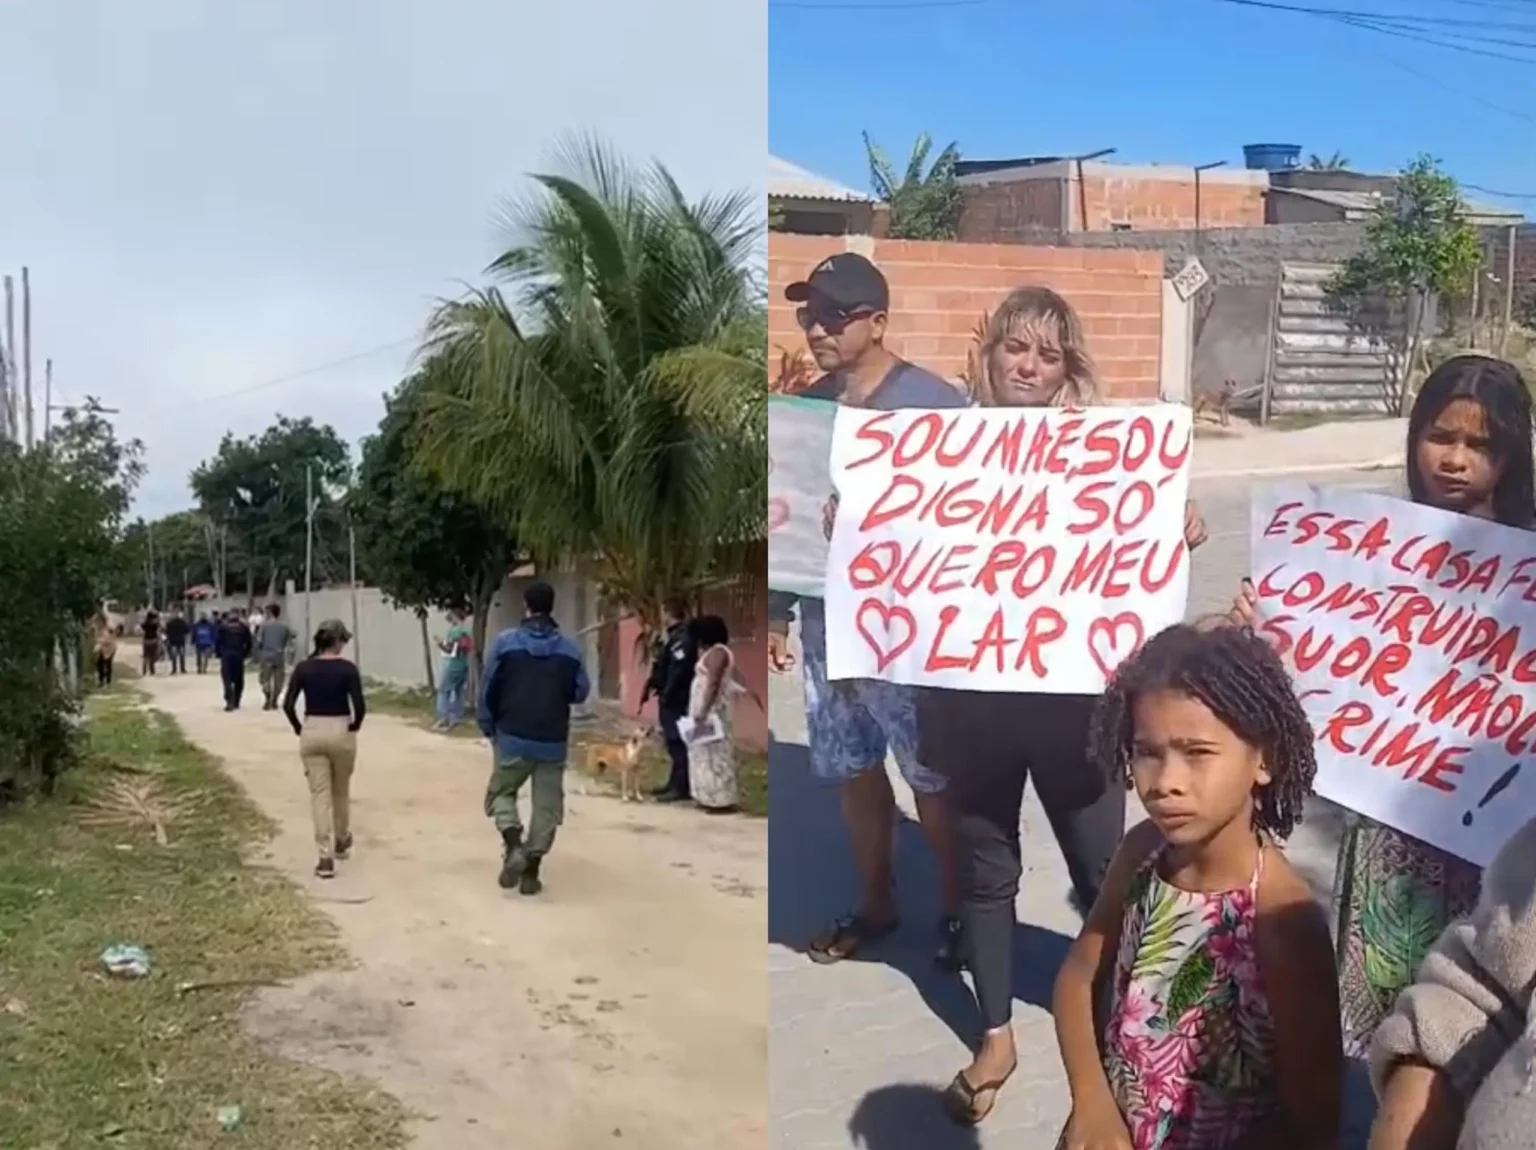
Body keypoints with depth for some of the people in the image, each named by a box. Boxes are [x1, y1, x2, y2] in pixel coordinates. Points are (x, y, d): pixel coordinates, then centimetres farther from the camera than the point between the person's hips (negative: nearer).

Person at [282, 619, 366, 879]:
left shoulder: (304, 668, -1)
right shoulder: (347, 668, -9)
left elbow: (288, 705, -5)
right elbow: (359, 706, -15)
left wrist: (299, 728, 8)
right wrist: (354, 726, 2)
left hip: (312, 732, 1)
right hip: (341, 732, -1)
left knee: (319, 794, 3)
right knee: (341, 791, 20)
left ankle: (325, 858, -2)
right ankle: (341, 842, 38)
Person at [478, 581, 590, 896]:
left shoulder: (506, 641, -5)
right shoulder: (569, 649, 0)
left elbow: (488, 689, -3)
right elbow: (580, 692, 5)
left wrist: (488, 727, 9)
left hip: (513, 737, -1)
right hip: (553, 742, 1)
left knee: (501, 792, 17)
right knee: (547, 805, 10)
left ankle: (514, 846, -7)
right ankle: (531, 870, 9)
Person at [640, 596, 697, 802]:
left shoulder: (682, 637, -17)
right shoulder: (672, 635, 16)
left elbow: (678, 670, -24)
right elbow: (661, 667, 20)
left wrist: (666, 694, -23)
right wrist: (650, 686, 18)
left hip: (675, 699, -11)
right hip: (669, 698, 11)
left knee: (677, 742, -8)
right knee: (673, 742, 17)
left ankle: (681, 788, -5)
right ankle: (674, 782, 26)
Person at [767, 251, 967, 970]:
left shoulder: (934, 404, -11)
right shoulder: (806, 405, 6)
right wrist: (777, 612, 13)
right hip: (826, 621, 6)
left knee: (933, 778, 6)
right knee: (853, 772, 15)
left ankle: (955, 908, 26)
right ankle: (876, 903, 33)